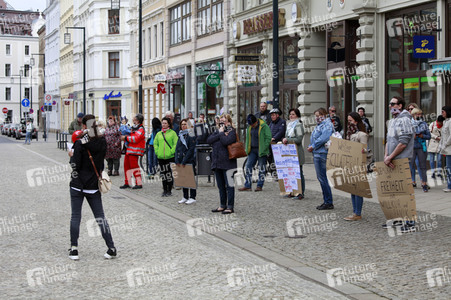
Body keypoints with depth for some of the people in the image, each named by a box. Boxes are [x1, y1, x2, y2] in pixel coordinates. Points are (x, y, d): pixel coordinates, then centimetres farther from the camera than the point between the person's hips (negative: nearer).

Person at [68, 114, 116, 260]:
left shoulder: (80, 143, -15)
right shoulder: (102, 142, 0)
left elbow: (76, 165, -15)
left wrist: (72, 156, 3)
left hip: (78, 184, -4)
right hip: (94, 185, 4)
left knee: (75, 216, 6)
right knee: (100, 216, 9)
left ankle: (74, 249, 8)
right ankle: (111, 248, 7)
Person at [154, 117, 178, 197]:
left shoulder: (172, 133, 0)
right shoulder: (159, 134, 12)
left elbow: (176, 144, -4)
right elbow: (155, 143, 19)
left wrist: (172, 151, -13)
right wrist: (157, 151, 6)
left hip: (170, 157, -4)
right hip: (161, 157, 4)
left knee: (169, 174, -2)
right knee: (163, 174, 8)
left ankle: (169, 190, 5)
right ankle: (165, 190, 17)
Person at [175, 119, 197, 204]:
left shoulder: (191, 135, -8)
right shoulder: (180, 135, 14)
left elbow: (191, 149, -13)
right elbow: (177, 148, 11)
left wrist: (184, 161, -15)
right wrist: (177, 160, -1)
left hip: (189, 160, -7)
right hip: (181, 161, 7)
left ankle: (192, 197, 3)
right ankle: (185, 197, 16)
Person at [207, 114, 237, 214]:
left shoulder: (232, 132, -3)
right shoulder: (217, 131, 16)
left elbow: (226, 141, -21)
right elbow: (209, 140, -1)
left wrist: (221, 133, -8)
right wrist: (220, 134, -7)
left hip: (227, 162, -7)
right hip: (217, 162, 7)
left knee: (229, 185, -4)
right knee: (221, 186, 13)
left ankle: (230, 207, -2)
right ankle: (222, 205, 21)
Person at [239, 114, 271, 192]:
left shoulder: (264, 126, -11)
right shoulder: (249, 127, 8)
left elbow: (268, 138, -12)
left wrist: (264, 148, -16)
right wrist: (247, 149, 10)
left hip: (261, 150, -6)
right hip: (252, 150, 6)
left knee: (261, 168, 2)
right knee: (248, 166, 2)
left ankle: (259, 186, 9)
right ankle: (247, 185, 6)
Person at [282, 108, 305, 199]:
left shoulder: (298, 125, -8)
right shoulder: (289, 125, 19)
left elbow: (299, 139, -16)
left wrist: (288, 140, -16)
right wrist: (284, 140, 6)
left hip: (297, 152, -8)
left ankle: (301, 193, -2)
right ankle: (293, 192, 12)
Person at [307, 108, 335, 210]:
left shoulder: (327, 125, -10)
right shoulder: (319, 125, 21)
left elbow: (323, 138, -23)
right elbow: (314, 138, 27)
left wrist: (313, 146, -15)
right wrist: (310, 147, 10)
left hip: (322, 154, -10)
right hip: (317, 154, 10)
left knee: (322, 178, -9)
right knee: (321, 178, 13)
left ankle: (329, 202, -5)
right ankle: (326, 201, 19)